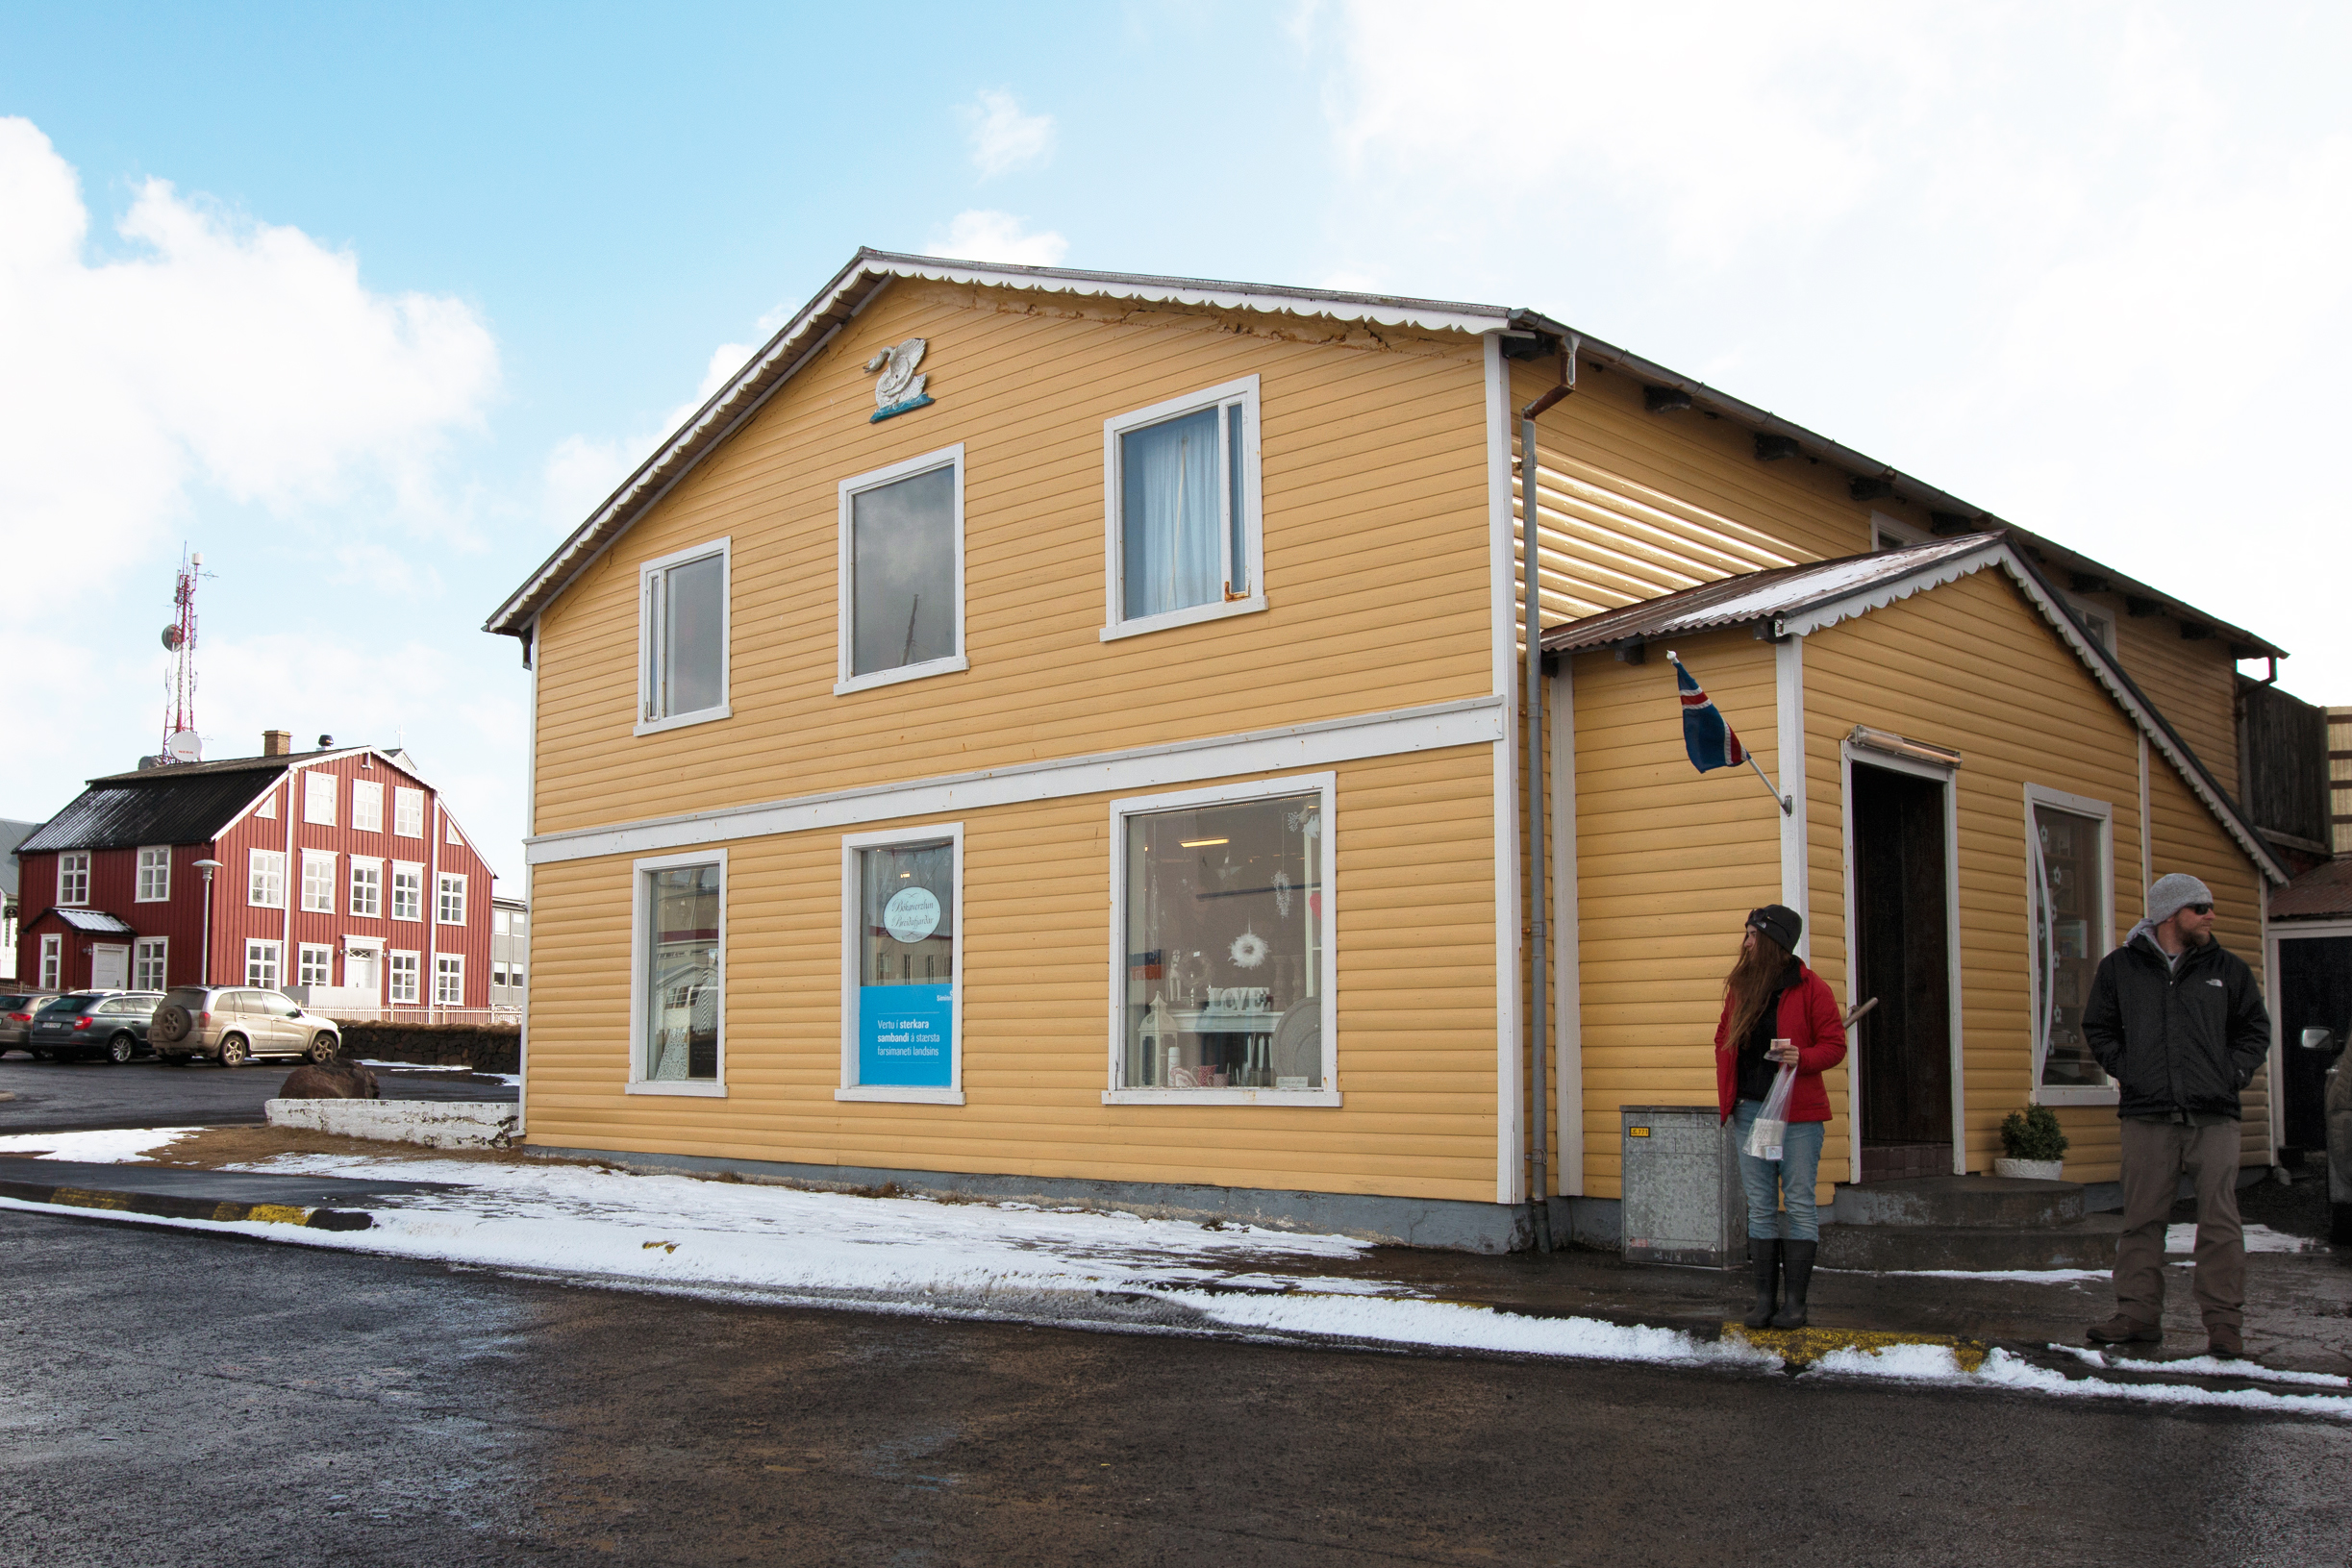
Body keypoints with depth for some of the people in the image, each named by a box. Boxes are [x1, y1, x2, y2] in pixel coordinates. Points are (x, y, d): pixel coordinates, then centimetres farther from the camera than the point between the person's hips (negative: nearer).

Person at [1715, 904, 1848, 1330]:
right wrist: (1726, 1094, 8)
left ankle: (1795, 1301, 5)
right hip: (1749, 1110, 5)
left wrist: (1801, 1057, -23)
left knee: (1799, 1203, -1)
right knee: (1760, 1206, 7)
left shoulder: (1810, 988, -5)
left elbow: (1835, 1044, -4)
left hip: (1797, 1111, -5)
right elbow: (1724, 1039, 18)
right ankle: (1765, 1298, 12)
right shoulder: (1740, 986, 10)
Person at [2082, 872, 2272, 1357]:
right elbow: (2098, 1027, 17)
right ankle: (2138, 1313, 10)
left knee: (2219, 1219, -3)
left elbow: (2255, 1028, 18)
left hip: (2214, 1116, 0)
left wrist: (2234, 1072, 4)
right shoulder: (2119, 968, 8)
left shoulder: (2229, 969, 11)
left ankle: (2224, 1321, 4)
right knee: (2142, 1218, 3)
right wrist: (2125, 1069, 5)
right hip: (2146, 1116, 0)